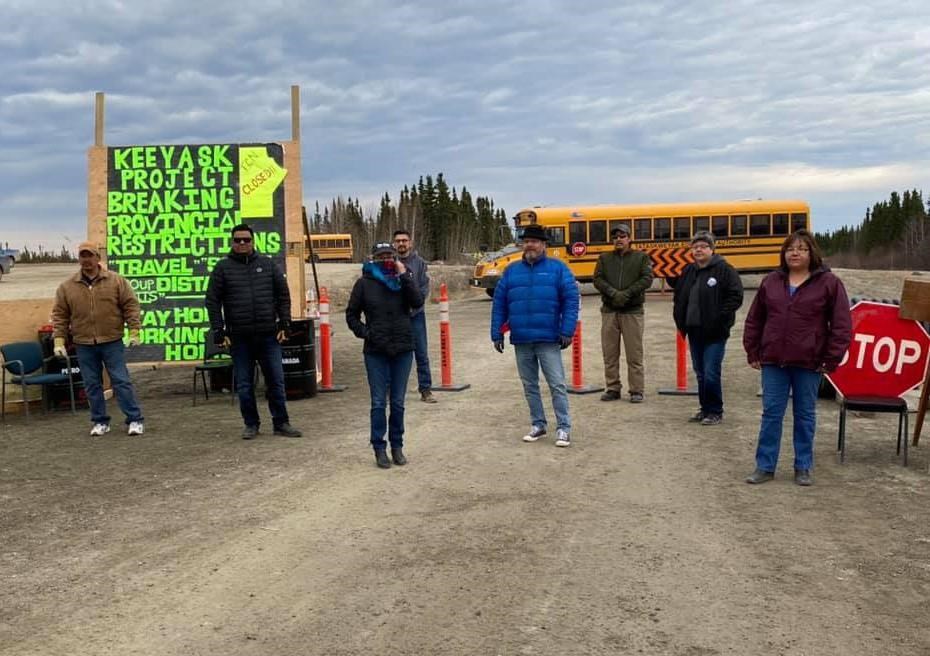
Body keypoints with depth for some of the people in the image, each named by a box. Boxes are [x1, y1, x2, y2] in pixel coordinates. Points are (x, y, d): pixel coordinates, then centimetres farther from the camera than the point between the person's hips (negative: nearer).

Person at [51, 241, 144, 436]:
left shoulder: (116, 281, -1)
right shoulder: (67, 287, 3)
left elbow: (130, 305, -1)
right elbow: (60, 315, 5)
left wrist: (134, 331, -8)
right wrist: (59, 341, -1)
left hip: (112, 342, -2)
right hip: (84, 345, 2)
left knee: (121, 382, -2)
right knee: (92, 385, 8)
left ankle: (134, 420, 3)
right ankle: (100, 422, 18)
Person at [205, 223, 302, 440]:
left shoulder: (268, 264, 8)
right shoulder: (223, 268, 4)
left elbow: (283, 295, 9)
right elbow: (212, 301, 2)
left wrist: (284, 324, 2)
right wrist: (219, 331, -4)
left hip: (268, 335, 1)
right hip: (239, 337, -1)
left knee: (276, 381, 4)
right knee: (244, 384, 5)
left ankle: (281, 423, 13)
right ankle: (251, 424, 17)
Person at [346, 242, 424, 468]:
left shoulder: (404, 279, 4)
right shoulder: (364, 283, 1)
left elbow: (417, 302, -13)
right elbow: (351, 315, 7)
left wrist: (404, 276, -17)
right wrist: (364, 332, -7)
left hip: (403, 350, 1)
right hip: (376, 352, -1)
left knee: (398, 403, 9)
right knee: (378, 403, 2)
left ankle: (397, 446, 19)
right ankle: (379, 449, 9)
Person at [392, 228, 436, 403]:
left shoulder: (419, 262, 4)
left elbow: (425, 288, 0)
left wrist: (414, 305, -12)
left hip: (415, 314, 1)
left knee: (422, 354, 1)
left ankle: (425, 389, 7)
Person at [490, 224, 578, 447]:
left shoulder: (557, 268, 0)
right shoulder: (511, 271, 9)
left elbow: (571, 300, -5)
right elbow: (499, 304, 8)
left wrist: (567, 331, -12)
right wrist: (496, 334, 3)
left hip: (548, 340, -4)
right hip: (521, 341, 4)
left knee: (557, 384, -3)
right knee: (529, 385, 12)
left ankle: (564, 427, 4)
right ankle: (538, 424, 24)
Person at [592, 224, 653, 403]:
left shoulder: (641, 257, 6)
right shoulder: (604, 258, 11)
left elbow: (647, 279, -6)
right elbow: (598, 279, 0)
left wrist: (626, 294, -16)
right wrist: (613, 293, -17)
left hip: (633, 311, -2)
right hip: (609, 311, 2)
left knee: (634, 354, 0)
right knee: (609, 353, 5)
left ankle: (637, 391, 7)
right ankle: (612, 389, 14)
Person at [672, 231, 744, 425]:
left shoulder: (724, 270, -7)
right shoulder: (688, 272, 13)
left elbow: (736, 297, -13)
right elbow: (678, 297, 22)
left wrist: (719, 318, -16)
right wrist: (680, 320, 12)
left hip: (715, 333, -7)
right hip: (694, 331, 7)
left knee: (711, 374, -7)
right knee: (700, 373, 13)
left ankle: (715, 412, 6)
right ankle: (705, 409, 24)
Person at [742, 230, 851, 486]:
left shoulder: (828, 283, -3)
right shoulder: (771, 282, 6)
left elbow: (841, 325, -4)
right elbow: (754, 320, 11)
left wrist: (831, 360, -8)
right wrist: (752, 353, 6)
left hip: (809, 363, -2)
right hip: (773, 362, 2)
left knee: (805, 415, 9)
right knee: (771, 413, 6)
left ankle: (803, 468, 21)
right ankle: (765, 467, 14)